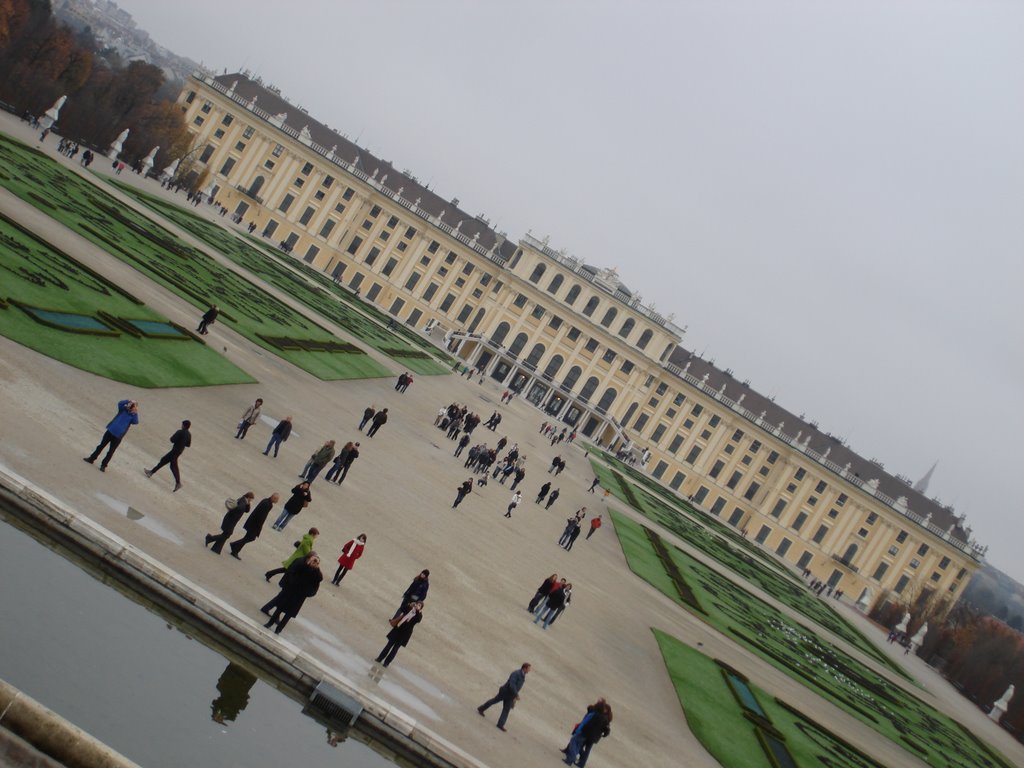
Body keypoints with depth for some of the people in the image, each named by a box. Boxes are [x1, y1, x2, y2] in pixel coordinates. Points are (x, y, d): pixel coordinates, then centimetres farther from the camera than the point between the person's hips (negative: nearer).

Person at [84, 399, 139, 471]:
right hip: (110, 431, 2)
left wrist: (136, 413, -29)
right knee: (101, 446, 15)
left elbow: (135, 422, -24)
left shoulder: (133, 416, -4)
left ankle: (103, 465, 20)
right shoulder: (123, 409, -1)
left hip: (118, 437, -2)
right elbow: (120, 404, -19)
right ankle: (91, 459, 31)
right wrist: (129, 401, -28)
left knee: (110, 452, 6)